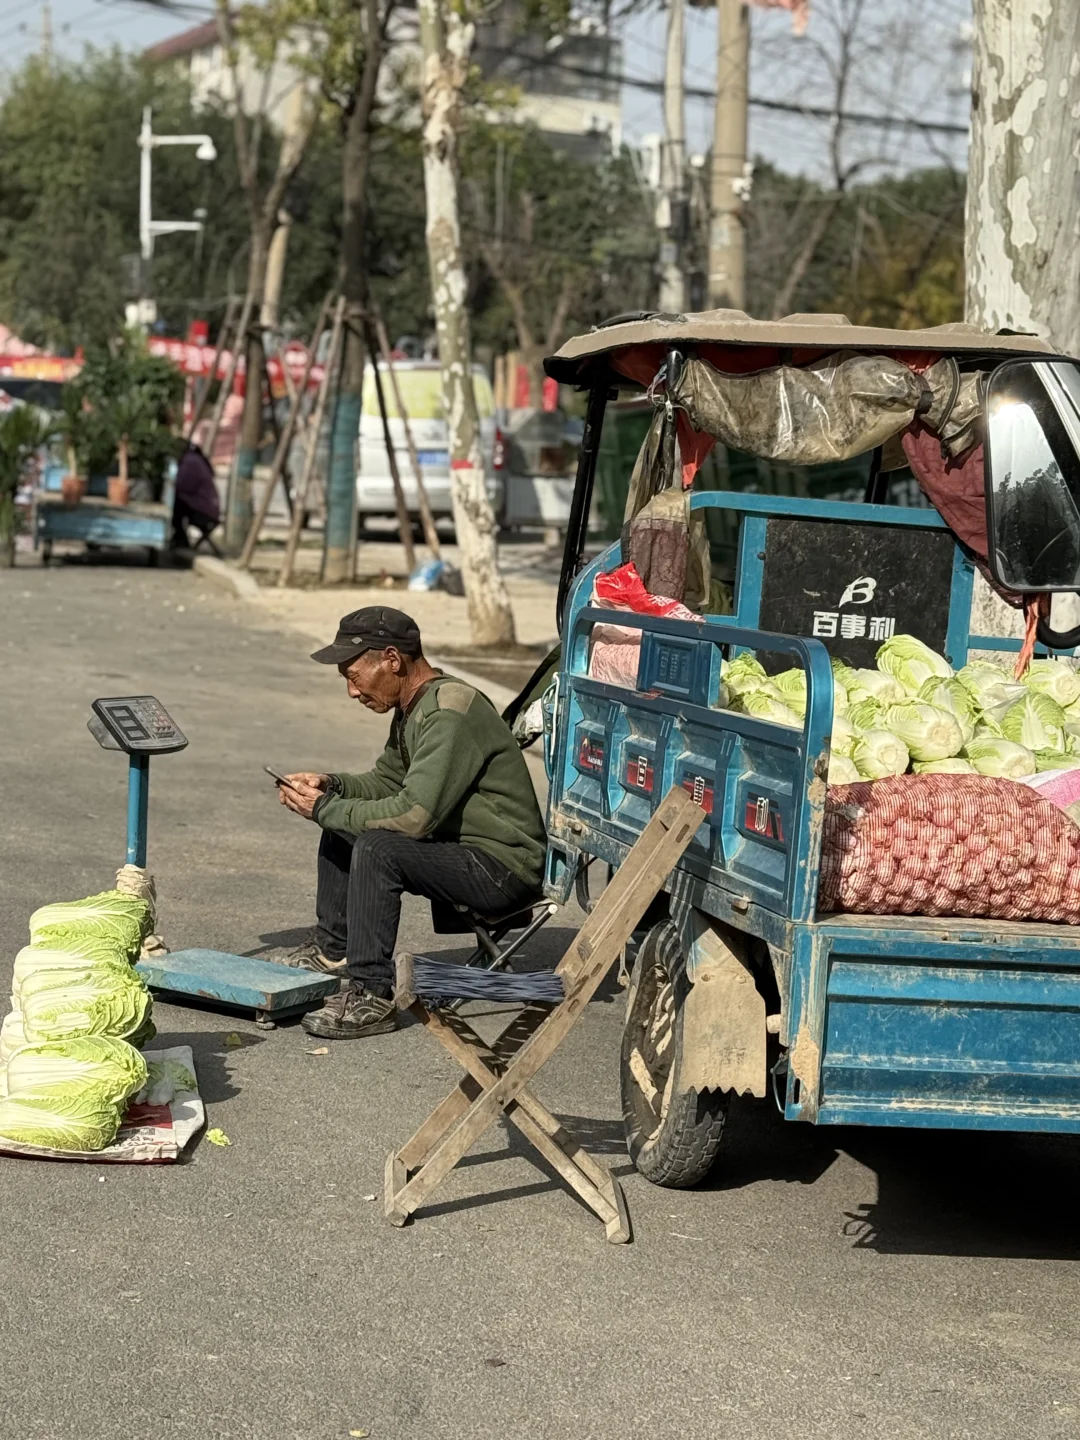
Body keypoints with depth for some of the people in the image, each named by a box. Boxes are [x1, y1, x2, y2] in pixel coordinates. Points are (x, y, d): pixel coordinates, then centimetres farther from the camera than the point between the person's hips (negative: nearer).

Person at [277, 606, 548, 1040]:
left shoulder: (450, 714, -24)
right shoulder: (413, 705, 8)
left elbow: (414, 815, -29)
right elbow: (387, 780, 22)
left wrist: (325, 808, -18)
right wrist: (330, 785, 2)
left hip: (504, 868, -11)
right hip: (460, 846, 11)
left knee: (377, 848, -29)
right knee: (342, 827, 16)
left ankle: (370, 996, -24)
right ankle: (332, 951, 24)